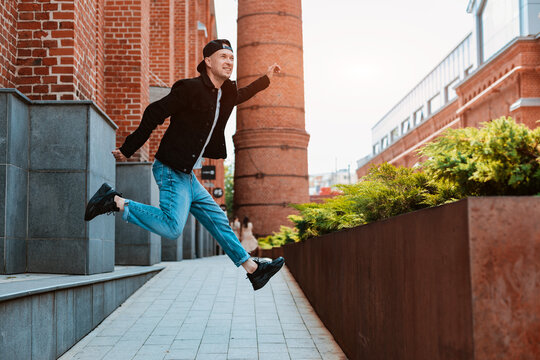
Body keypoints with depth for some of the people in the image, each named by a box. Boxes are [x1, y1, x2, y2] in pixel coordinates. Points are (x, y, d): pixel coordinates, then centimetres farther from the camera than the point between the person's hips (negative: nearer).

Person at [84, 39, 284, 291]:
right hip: (172, 171, -9)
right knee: (172, 227, -21)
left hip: (187, 175, 9)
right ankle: (116, 201, -10)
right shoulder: (190, 88, -14)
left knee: (218, 221, 12)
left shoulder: (226, 94, 13)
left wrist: (266, 79, 41)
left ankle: (252, 268, 19)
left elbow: (240, 95, 40)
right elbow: (154, 113, -13)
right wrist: (127, 151, -11)